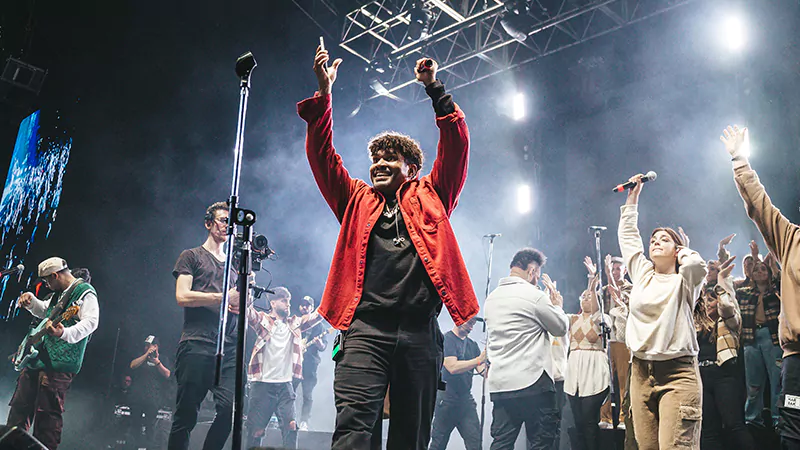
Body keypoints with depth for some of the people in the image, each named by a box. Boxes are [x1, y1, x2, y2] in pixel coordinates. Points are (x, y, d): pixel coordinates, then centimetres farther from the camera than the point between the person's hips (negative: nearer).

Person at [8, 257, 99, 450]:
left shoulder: (85, 292, -10)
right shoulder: (59, 293, 20)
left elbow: (91, 322, -24)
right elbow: (44, 311, 38)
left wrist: (65, 333, -39)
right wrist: (31, 301, 17)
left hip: (58, 364, -10)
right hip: (37, 358, 10)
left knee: (47, 414, -9)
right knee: (19, 406, 14)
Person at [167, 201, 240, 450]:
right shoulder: (191, 256, 12)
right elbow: (182, 296, -3)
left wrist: (241, 306, 2)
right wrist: (224, 297, -5)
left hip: (229, 348, 4)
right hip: (196, 345, -4)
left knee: (231, 408, -12)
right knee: (186, 413, -4)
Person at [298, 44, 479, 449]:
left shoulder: (429, 198, 19)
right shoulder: (357, 201, 22)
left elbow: (456, 145, 12)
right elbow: (322, 156, 15)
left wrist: (434, 88, 7)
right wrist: (324, 91, 8)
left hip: (419, 332, 1)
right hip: (366, 328, 0)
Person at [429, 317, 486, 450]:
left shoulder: (472, 344, 14)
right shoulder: (446, 339, -6)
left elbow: (483, 371, 7)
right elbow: (452, 367, -19)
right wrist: (479, 360, -24)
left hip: (466, 399, 5)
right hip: (447, 398, -5)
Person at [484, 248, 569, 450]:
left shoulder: (491, 297, 13)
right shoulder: (533, 295, -9)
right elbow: (561, 327, 1)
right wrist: (557, 305, 20)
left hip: (499, 384, 7)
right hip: (533, 382, -7)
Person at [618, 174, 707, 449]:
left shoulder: (684, 282, 3)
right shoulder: (642, 275, 15)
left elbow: (697, 265, -20)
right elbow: (627, 237, 21)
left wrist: (683, 252, 2)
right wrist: (632, 199, 24)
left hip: (677, 374, -4)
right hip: (642, 372, 5)